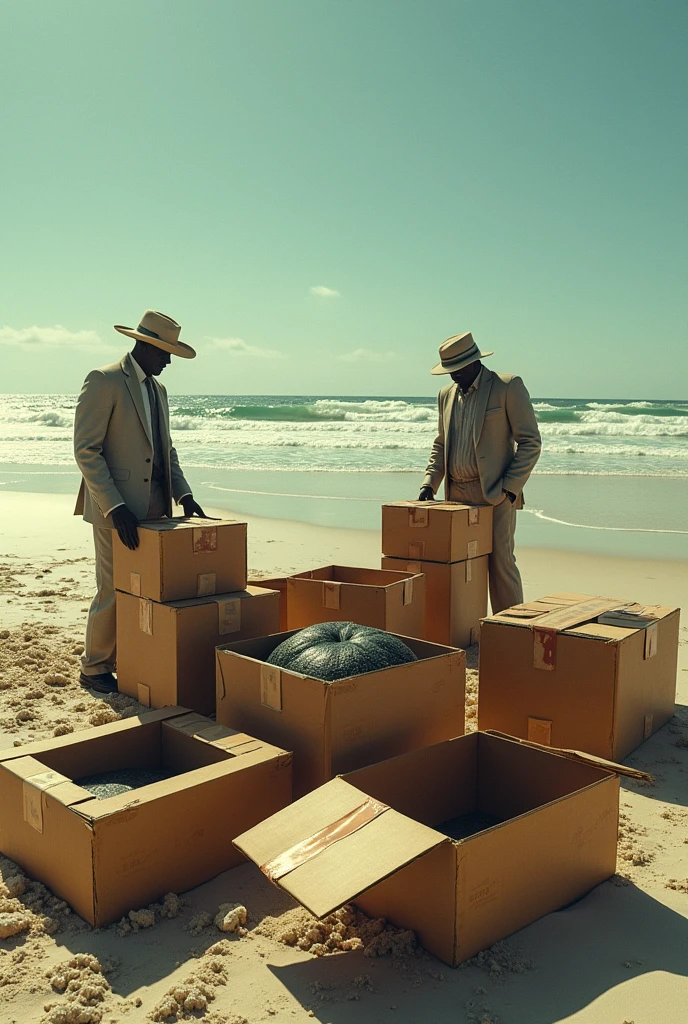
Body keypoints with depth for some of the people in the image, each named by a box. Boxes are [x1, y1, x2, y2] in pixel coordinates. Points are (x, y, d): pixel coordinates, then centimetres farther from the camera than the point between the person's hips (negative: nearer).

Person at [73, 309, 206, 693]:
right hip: (116, 509, -7)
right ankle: (94, 668, 16)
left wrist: (183, 494, 4)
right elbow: (86, 450, -15)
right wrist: (114, 507, -21)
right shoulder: (104, 381, -8)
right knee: (115, 590, -2)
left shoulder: (157, 389, 17)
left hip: (154, 507, 7)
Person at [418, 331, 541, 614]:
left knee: (500, 564, -7)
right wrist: (429, 484, 7)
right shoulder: (446, 395, 16)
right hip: (457, 495, 6)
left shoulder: (509, 386, -3)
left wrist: (509, 487, -12)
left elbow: (530, 442, -5)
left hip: (495, 495, -6)